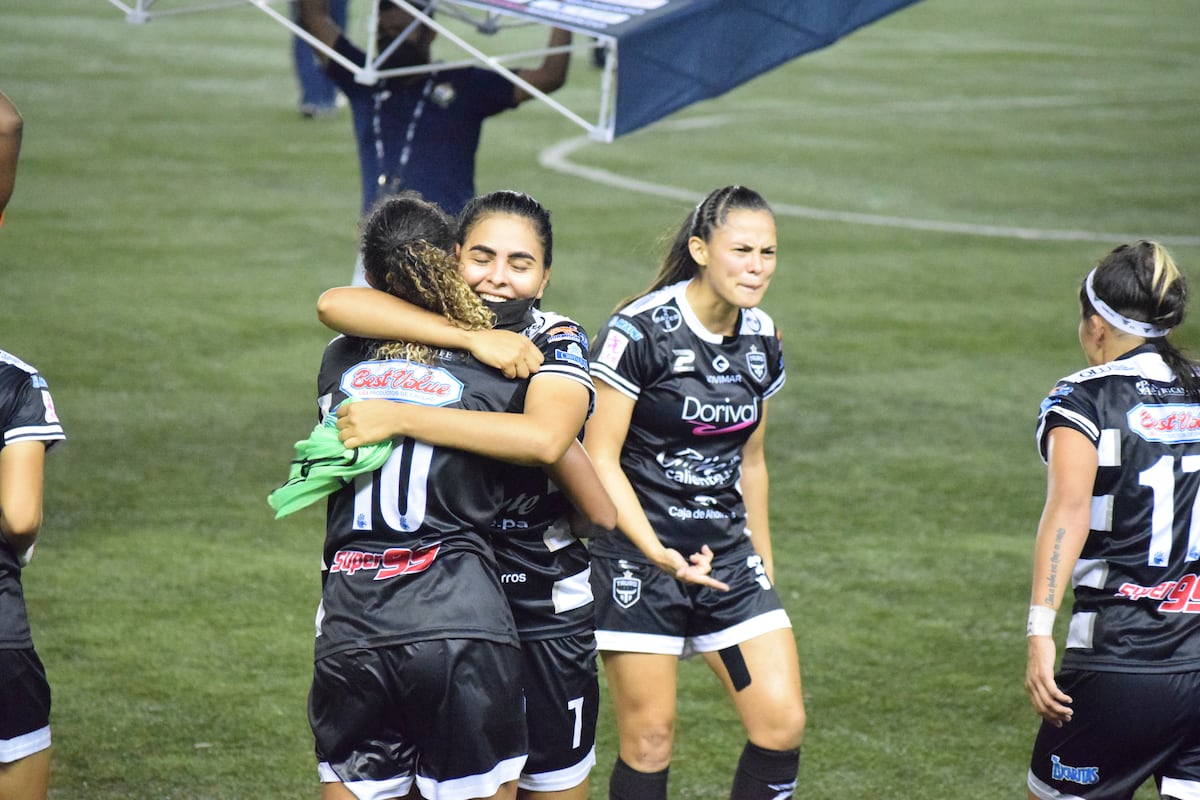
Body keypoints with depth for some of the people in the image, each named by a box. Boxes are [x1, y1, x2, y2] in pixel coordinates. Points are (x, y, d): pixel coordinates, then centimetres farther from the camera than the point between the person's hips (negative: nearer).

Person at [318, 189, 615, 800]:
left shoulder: (556, 342, -10)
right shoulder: (430, 322, -2)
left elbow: (544, 439, -31)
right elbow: (335, 304, -23)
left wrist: (398, 418, -31)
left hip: (544, 610, -2)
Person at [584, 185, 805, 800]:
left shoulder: (762, 339, 6)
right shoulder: (638, 331, -13)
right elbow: (600, 460, -13)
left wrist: (762, 563, 22)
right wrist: (657, 552, -24)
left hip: (727, 552, 6)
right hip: (639, 555, -6)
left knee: (782, 725, -6)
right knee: (649, 741, -3)